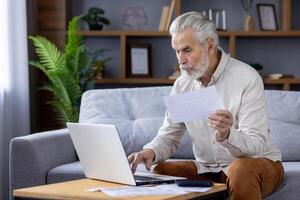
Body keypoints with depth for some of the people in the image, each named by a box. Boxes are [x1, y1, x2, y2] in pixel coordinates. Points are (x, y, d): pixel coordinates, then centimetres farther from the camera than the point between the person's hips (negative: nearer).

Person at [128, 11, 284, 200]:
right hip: (207, 168, 5)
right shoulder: (182, 84, 1)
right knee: (157, 170, -13)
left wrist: (227, 136, -46)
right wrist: (151, 152, -20)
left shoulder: (247, 79, -18)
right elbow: (169, 136, 4)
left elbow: (257, 145, -24)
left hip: (257, 163, -5)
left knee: (242, 169, -37)